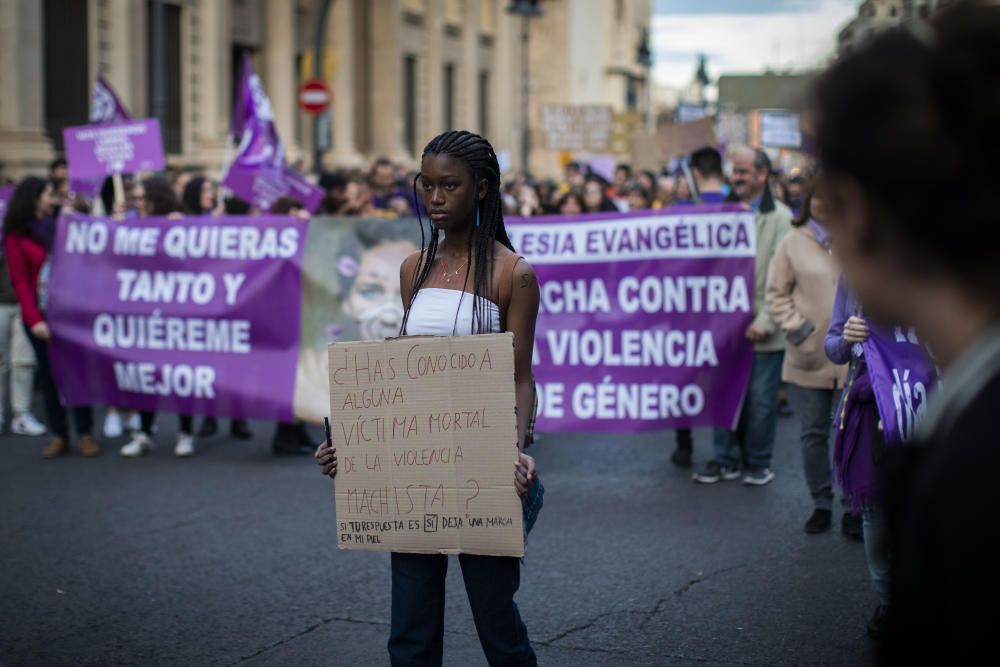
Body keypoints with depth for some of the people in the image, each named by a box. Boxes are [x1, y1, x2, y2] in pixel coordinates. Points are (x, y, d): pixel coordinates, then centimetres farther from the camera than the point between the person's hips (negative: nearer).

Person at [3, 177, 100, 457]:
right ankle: (60, 435, 11)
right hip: (40, 315, -3)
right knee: (49, 375, 4)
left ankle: (85, 434, 6)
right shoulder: (16, 236, 0)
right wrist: (34, 319, -15)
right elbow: (20, 282, -6)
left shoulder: (58, 226, 12)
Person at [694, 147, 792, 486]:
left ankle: (758, 463, 17)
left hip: (762, 328, -4)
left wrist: (766, 321, -15)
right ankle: (726, 458, 19)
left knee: (760, 399, 4)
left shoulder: (779, 217, -5)